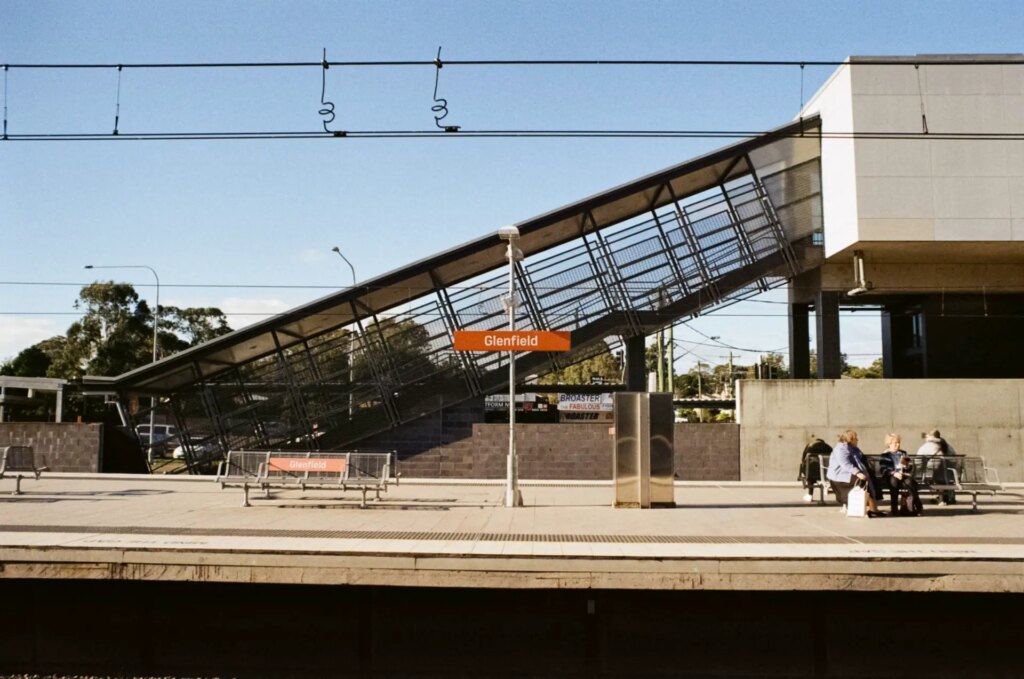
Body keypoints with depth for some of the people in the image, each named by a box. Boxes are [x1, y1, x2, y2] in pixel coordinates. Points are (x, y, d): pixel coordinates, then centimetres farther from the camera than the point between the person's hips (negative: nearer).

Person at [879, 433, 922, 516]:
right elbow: (884, 469, -3)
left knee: (909, 481, -32)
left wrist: (905, 465, -3)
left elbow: (910, 467, 20)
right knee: (894, 481, -38)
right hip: (891, 476, -3)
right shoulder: (885, 454, 8)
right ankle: (894, 508, -33)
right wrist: (894, 473, -20)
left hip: (903, 475, 3)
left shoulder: (903, 453, 22)